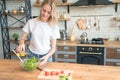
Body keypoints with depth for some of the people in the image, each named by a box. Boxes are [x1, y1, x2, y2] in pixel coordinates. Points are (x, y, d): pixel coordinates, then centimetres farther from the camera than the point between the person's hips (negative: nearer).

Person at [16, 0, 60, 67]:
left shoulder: (53, 26, -9)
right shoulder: (31, 22, -8)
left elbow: (53, 48, -7)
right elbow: (22, 39, -2)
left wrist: (47, 56, -25)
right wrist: (21, 43, -24)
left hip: (46, 56, 0)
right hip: (32, 55, 1)